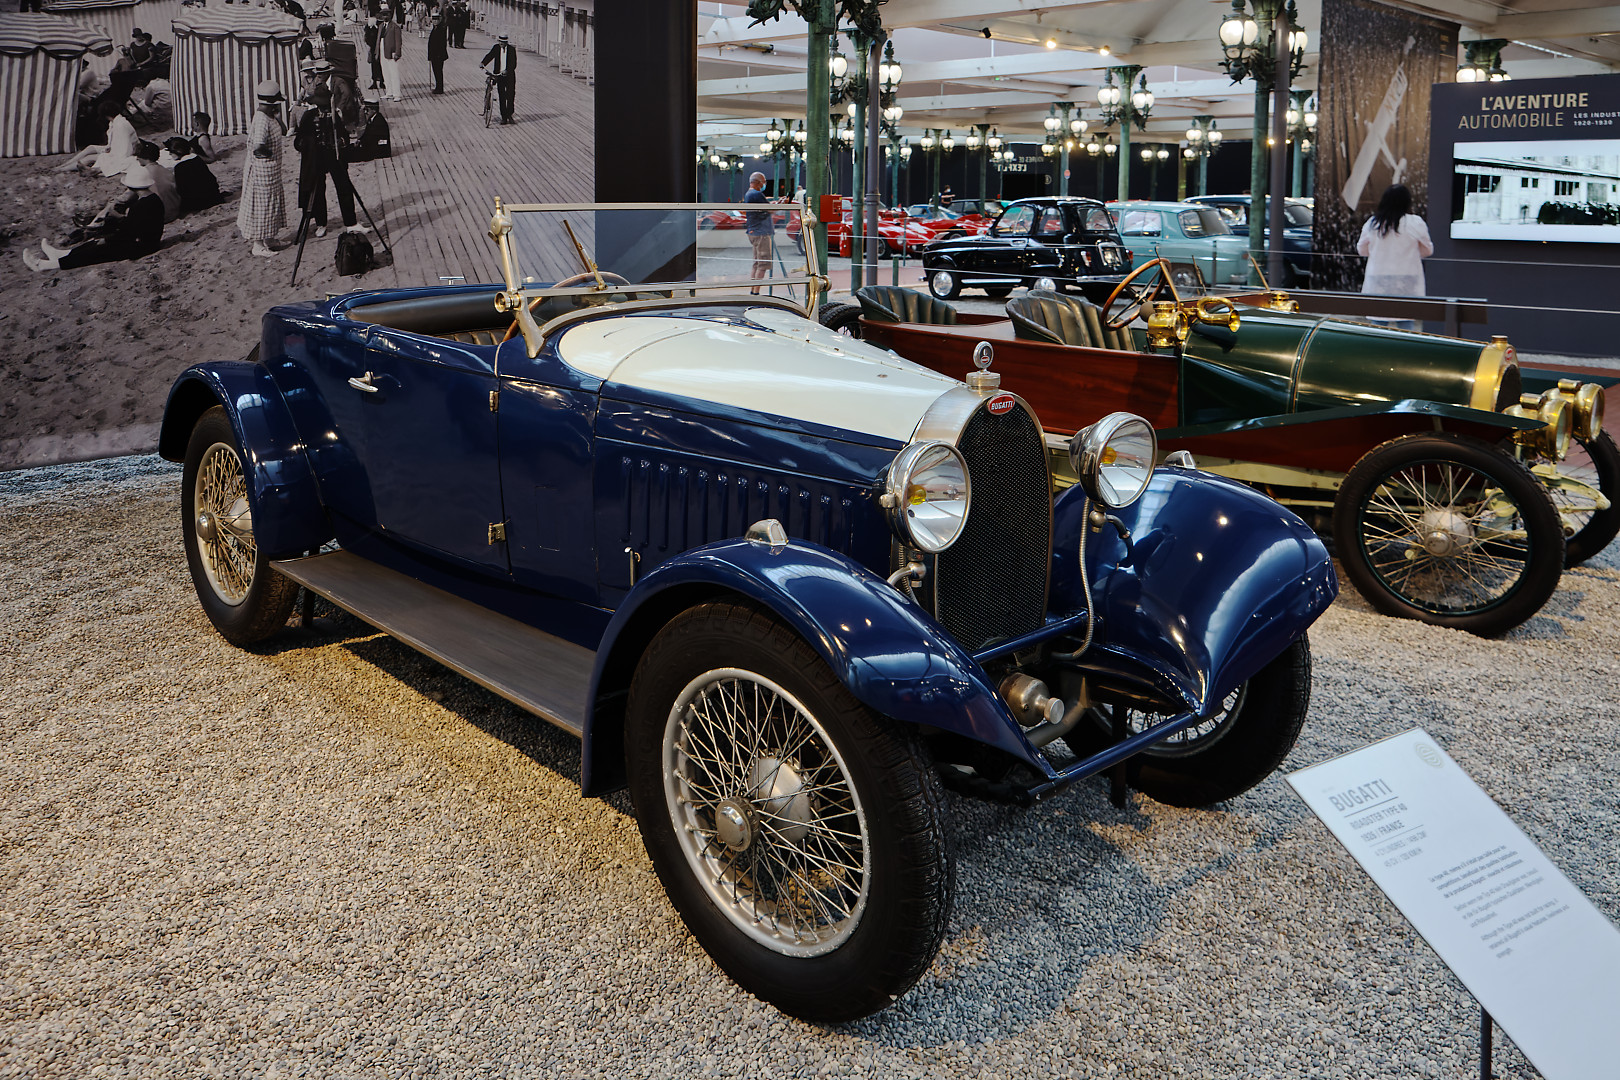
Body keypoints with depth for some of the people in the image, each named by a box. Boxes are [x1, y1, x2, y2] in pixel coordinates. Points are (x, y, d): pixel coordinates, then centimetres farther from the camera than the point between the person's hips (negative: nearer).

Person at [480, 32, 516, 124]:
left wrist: (507, 71, -29)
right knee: (502, 97, 4)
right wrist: (483, 63, -24)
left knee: (510, 96, -3)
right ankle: (503, 117, 10)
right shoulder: (496, 48, 3)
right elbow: (489, 55, -6)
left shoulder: (511, 49, -6)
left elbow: (513, 63, -13)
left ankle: (509, 115, 14)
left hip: (509, 76, -2)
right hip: (499, 75, 2)